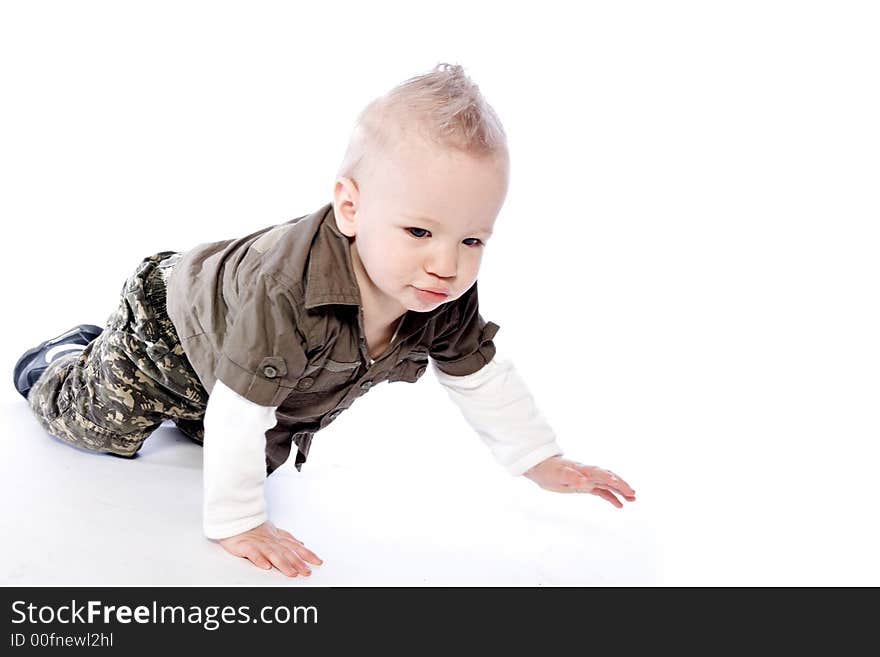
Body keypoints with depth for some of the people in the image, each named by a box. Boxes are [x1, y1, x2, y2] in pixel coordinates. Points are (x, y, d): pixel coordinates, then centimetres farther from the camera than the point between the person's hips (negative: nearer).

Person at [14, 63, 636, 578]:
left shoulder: (447, 303, -28)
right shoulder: (285, 287, -50)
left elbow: (484, 378, -12)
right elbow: (238, 413, -43)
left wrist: (544, 460, -9)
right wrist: (237, 524, -35)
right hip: (170, 325, -6)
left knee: (268, 455, 25)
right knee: (95, 424, 8)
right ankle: (66, 355, 39)